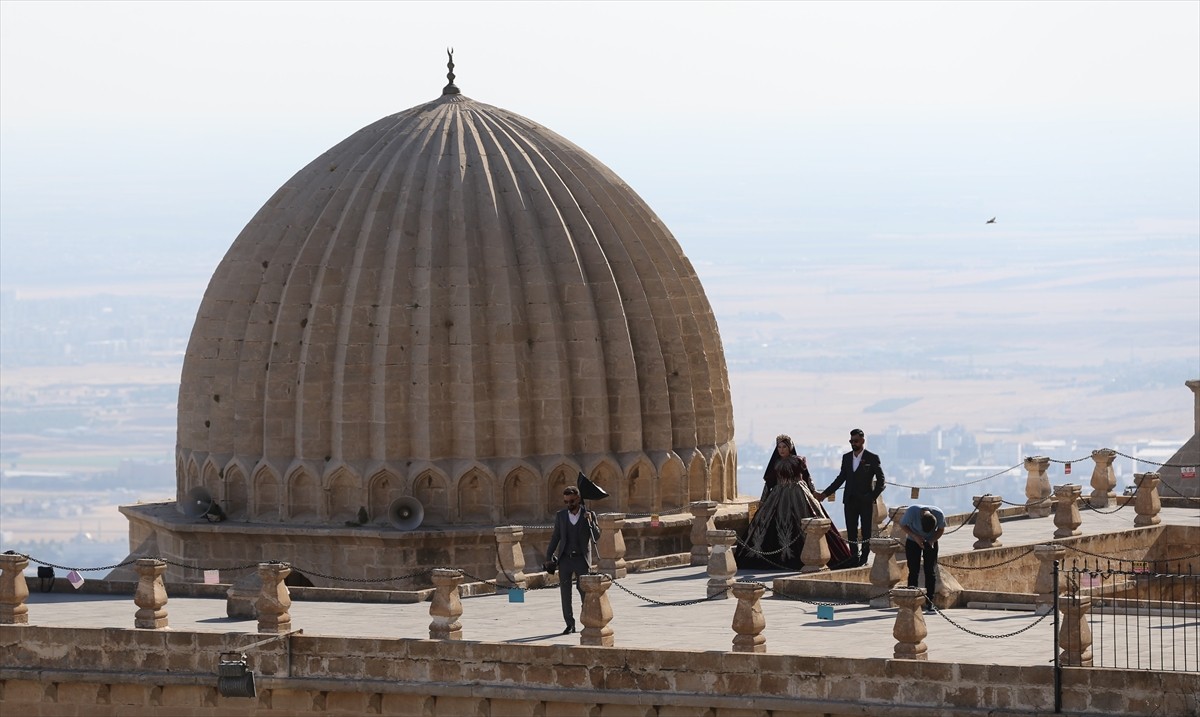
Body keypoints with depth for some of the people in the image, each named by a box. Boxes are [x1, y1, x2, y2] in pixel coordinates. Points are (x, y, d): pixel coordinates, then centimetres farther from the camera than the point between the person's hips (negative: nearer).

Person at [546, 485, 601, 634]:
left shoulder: (589, 515, 2)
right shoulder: (560, 516, 9)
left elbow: (596, 537, -4)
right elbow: (556, 537, 14)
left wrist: (590, 521, -19)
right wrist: (549, 557, 8)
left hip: (581, 559, -3)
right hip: (565, 559, 3)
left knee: (585, 591, -6)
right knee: (565, 592, 1)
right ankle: (570, 624, 7)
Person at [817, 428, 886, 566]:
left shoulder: (872, 458, -4)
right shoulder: (846, 457, 10)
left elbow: (880, 480, -1)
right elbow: (841, 478, 15)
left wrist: (873, 496, -12)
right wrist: (825, 494, 10)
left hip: (866, 501, -4)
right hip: (850, 501, 4)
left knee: (866, 532, 1)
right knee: (851, 531, 3)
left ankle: (864, 559, 7)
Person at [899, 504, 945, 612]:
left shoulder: (939, 515, -27)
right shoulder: (911, 511, -32)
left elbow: (941, 529, -7)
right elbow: (903, 525, -14)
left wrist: (932, 541, -23)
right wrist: (915, 536, -27)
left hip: (930, 542, 1)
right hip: (913, 542, -1)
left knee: (930, 571, -4)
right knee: (913, 571, -6)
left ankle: (929, 602, 1)